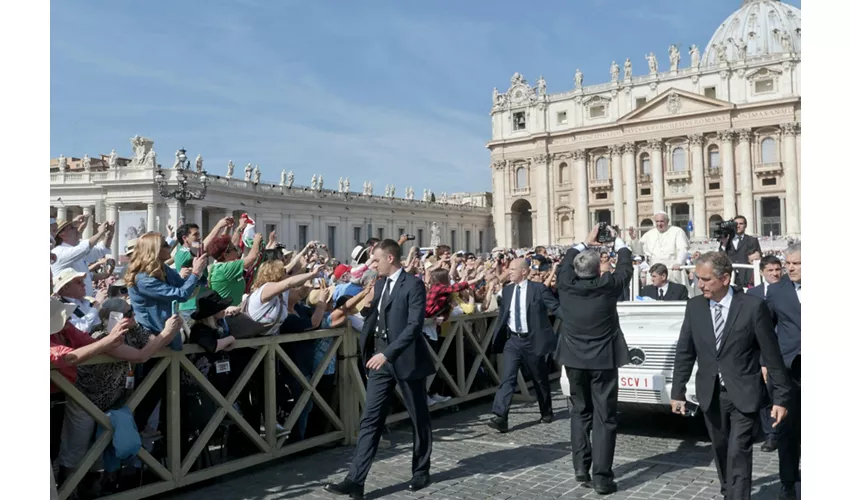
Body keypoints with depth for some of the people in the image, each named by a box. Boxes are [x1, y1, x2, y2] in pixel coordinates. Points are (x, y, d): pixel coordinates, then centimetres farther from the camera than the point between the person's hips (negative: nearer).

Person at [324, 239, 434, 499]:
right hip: (380, 359, 6)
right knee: (370, 420, 1)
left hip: (407, 360, -6)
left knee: (419, 418, 10)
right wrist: (367, 349, 8)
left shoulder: (413, 284, -12)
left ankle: (421, 471, 27)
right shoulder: (379, 284, 11)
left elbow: (415, 324, -21)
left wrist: (388, 353, -26)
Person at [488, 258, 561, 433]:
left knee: (540, 379, 13)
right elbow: (503, 315, 16)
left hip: (533, 340, -3)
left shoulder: (538, 289, -7)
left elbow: (556, 307, -10)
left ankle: (546, 413, 33)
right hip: (513, 340, 3)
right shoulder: (507, 290, 7)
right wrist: (498, 337, 13)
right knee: (508, 377, -9)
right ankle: (500, 417, -15)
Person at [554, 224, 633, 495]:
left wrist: (585, 243, 23)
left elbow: (565, 263, 14)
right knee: (604, 417, 1)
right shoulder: (607, 286, -14)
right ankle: (602, 476, 1)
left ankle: (581, 468, 17)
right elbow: (626, 267, 4)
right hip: (602, 360, -3)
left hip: (574, 359, 4)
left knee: (580, 412, 17)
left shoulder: (566, 285, -8)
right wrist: (617, 241, 18)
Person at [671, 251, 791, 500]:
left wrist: (781, 398, -6)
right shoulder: (694, 307, -2)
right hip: (710, 395, 4)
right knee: (721, 452, 16)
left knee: (738, 454, -6)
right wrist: (677, 392, 4)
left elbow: (772, 355, -8)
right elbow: (684, 353, 4)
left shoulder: (753, 306, -13)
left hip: (744, 395, -4)